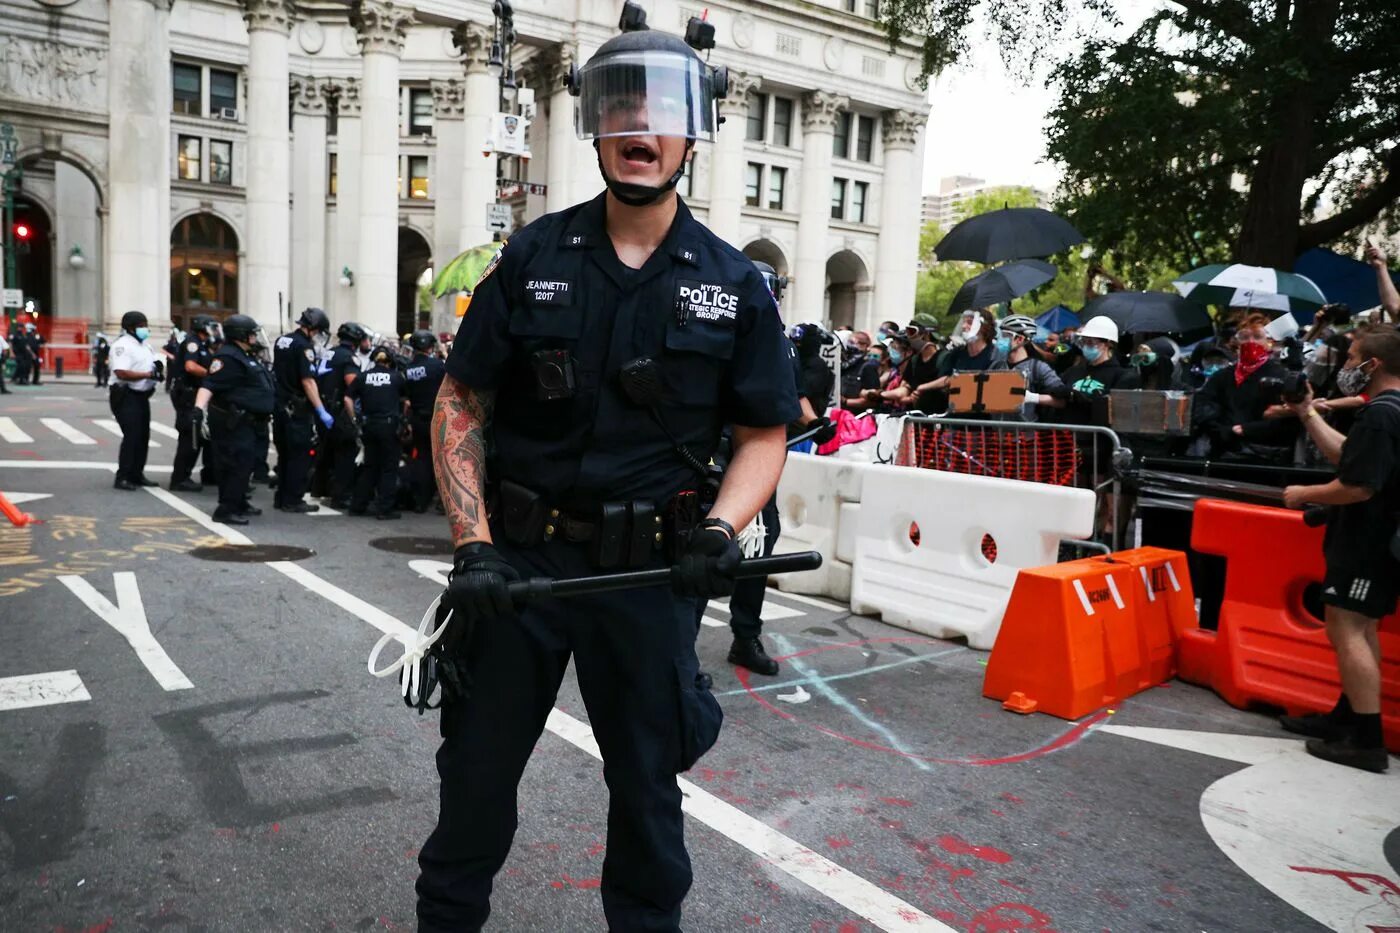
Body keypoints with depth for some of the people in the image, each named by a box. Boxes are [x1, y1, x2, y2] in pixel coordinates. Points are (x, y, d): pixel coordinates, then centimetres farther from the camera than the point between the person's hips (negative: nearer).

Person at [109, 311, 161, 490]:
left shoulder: (143, 344, 16)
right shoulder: (123, 345, -14)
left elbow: (148, 365, 27)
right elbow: (121, 373, -25)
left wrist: (157, 367, 4)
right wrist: (147, 374, -25)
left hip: (142, 396, 10)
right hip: (127, 397, -10)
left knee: (143, 436, 12)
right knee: (132, 437, -12)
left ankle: (136, 475, 20)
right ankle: (122, 478, -8)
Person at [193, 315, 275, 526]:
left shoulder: (246, 356, 17)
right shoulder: (229, 358, -16)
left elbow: (258, 387, 30)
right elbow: (209, 385, -27)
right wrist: (199, 408, -40)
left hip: (245, 422, 11)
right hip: (233, 423, -11)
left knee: (244, 464, 19)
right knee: (237, 464, -11)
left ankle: (239, 503, 32)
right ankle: (226, 510, -8)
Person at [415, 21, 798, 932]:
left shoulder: (734, 283, 1)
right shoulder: (533, 257, 0)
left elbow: (765, 431, 4)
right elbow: (461, 403, 1)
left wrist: (721, 529, -14)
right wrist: (474, 542, -9)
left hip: (650, 569, 0)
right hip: (519, 552, 1)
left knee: (647, 779, 15)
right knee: (476, 766, 15)